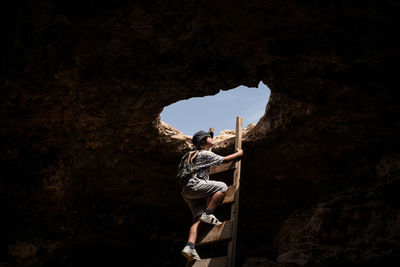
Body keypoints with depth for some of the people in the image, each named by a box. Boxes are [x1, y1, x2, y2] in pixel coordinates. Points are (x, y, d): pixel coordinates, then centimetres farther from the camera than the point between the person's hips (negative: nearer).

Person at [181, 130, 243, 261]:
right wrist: (238, 153, 17)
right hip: (193, 186, -10)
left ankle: (190, 247, -15)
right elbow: (224, 160, 2)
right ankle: (208, 214, -16)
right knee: (222, 186, -16)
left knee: (198, 217, -1)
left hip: (187, 191, 10)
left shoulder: (197, 154, 28)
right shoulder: (206, 154, -2)